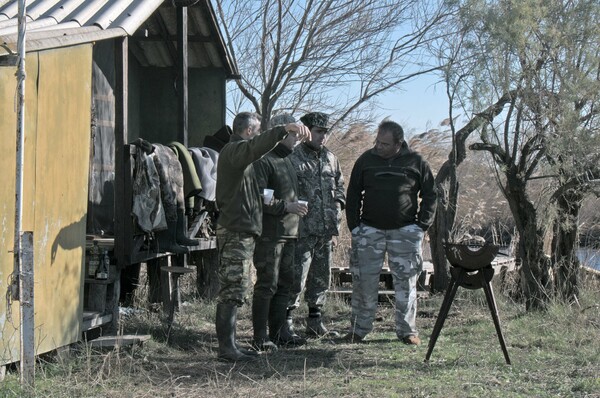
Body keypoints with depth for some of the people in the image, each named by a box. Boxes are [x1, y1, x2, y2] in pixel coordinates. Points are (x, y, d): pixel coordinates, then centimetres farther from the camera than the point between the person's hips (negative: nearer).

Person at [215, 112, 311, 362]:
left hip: (240, 231, 11)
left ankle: (228, 345, 17)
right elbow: (256, 146, -33)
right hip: (236, 231, -11)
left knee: (232, 291, 12)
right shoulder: (233, 151, -11)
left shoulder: (237, 153, 24)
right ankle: (227, 347, -10)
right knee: (232, 290, -10)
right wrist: (284, 130, -44)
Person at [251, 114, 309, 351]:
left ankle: (279, 331, 20)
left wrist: (297, 207, 17)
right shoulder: (263, 160, -11)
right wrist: (287, 207, -19)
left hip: (288, 233, 9)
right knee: (267, 284, -7)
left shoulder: (285, 160, 20)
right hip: (269, 233, -9)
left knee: (285, 282, 12)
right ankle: (260, 337, -2)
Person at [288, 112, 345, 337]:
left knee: (322, 278, 12)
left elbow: (339, 186, 26)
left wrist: (338, 203, 12)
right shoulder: (293, 159, -7)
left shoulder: (330, 159, 15)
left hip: (326, 230, 7)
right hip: (302, 230, -7)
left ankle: (315, 322, 22)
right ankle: (285, 320, 1)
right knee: (297, 277, -9)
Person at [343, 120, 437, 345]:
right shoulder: (366, 160, 2)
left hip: (405, 231, 0)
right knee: (364, 279, 0)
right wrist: (354, 226, 0)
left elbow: (430, 195, 9)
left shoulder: (415, 162, 1)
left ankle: (407, 330, 11)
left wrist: (422, 225, 0)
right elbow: (353, 195, 8)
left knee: (406, 280, 2)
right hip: (370, 230, 1)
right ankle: (359, 329, 9)